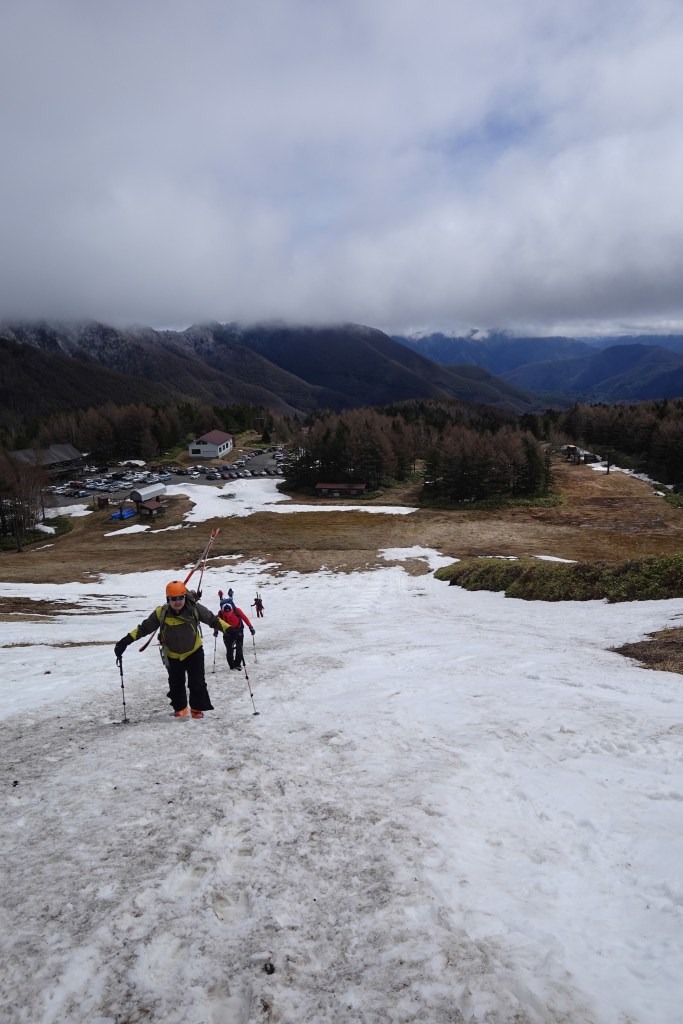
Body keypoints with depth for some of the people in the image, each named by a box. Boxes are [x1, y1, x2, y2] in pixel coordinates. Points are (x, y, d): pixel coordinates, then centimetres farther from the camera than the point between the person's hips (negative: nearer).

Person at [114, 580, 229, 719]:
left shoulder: (194, 608, -21)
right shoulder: (161, 613, -19)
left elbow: (213, 620, -12)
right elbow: (144, 628, -11)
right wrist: (126, 640, -18)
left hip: (194, 652, -2)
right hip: (173, 656, 2)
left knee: (197, 683, -4)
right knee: (176, 684, 16)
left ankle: (197, 709, 17)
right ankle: (180, 708, 39)